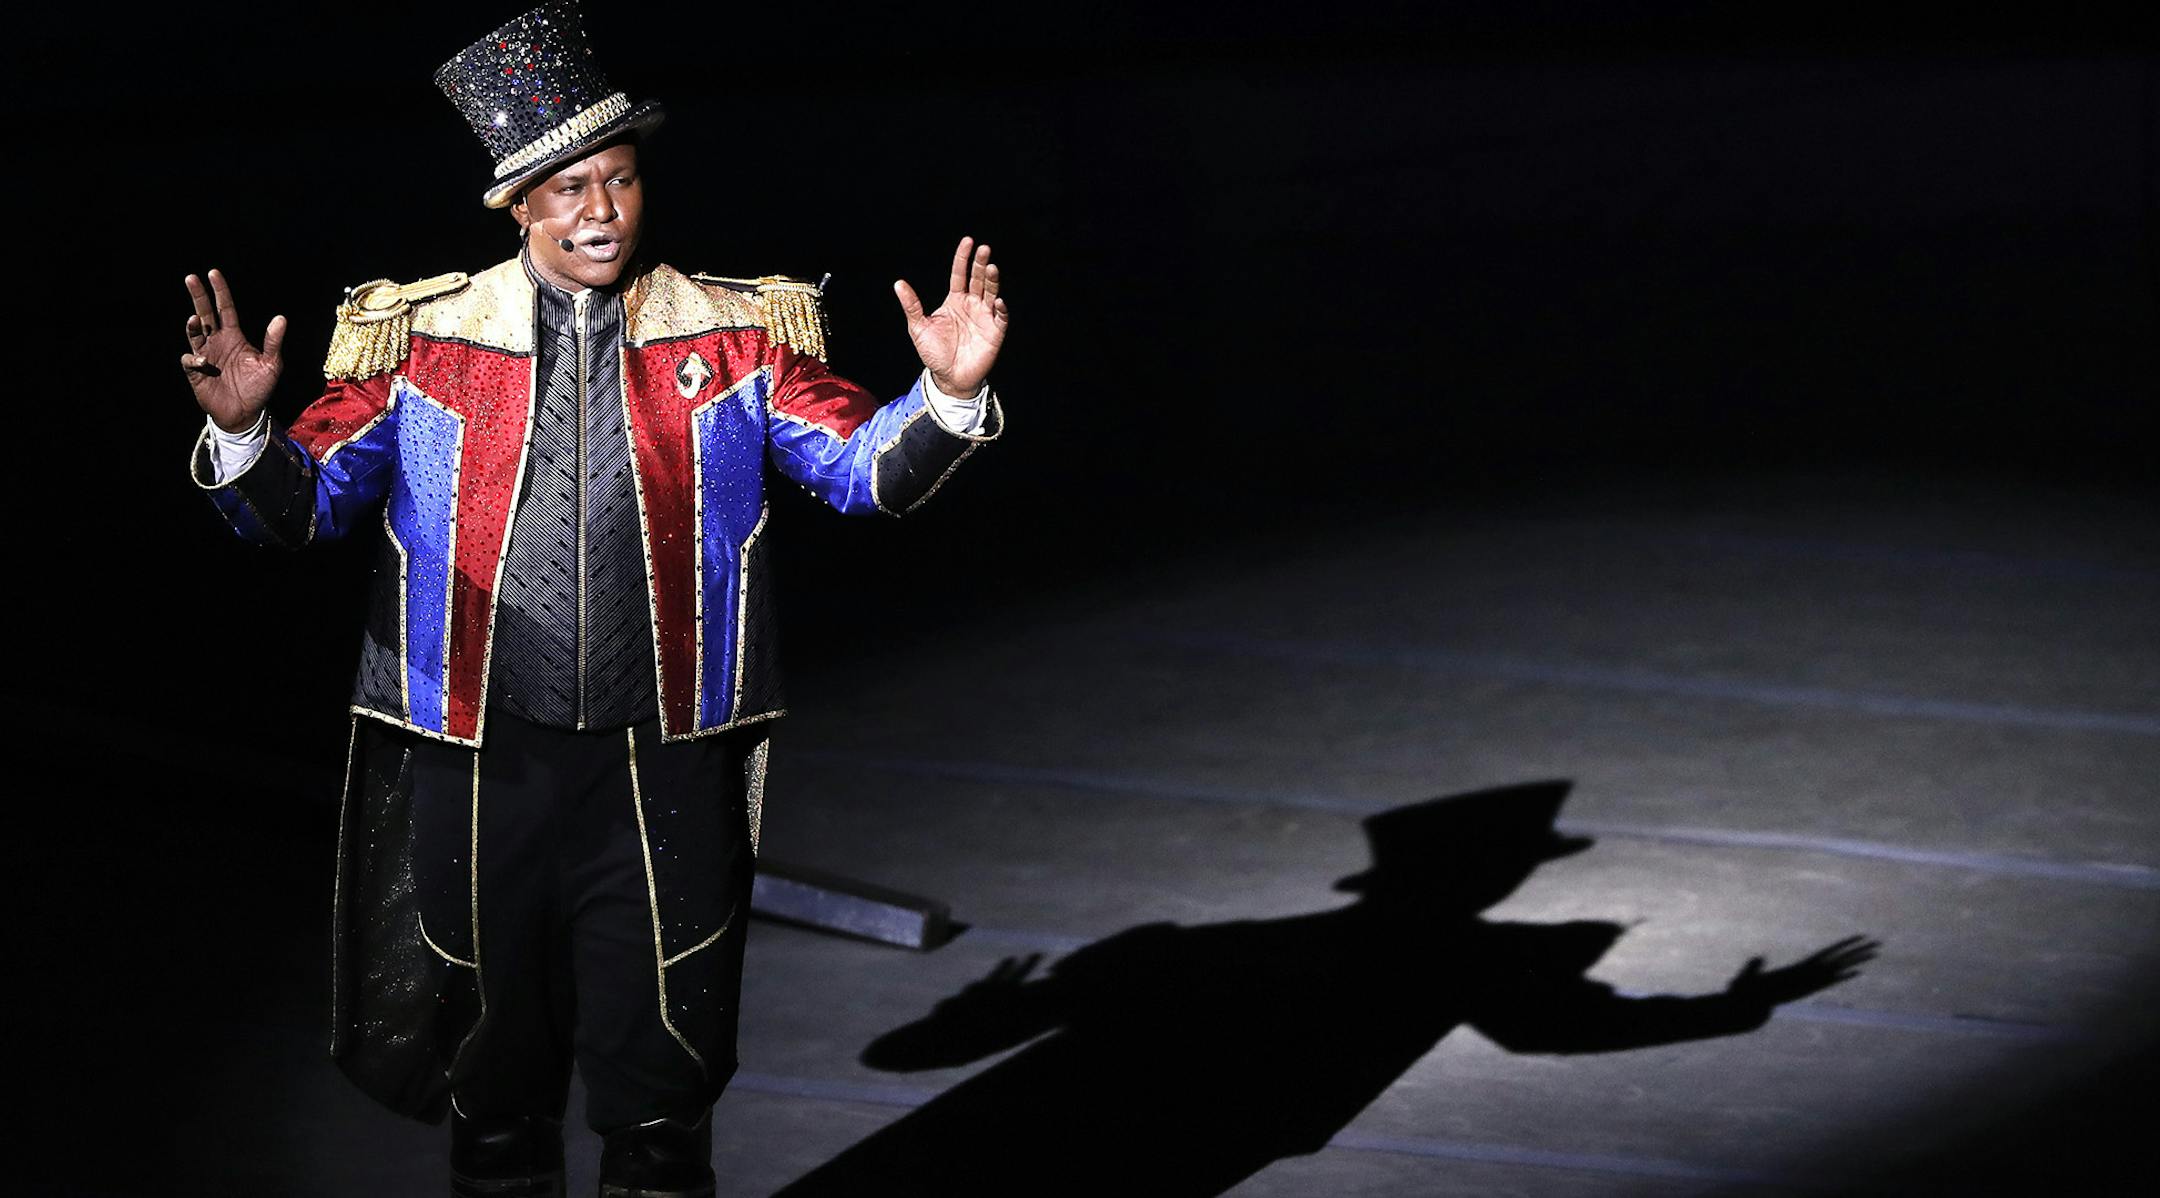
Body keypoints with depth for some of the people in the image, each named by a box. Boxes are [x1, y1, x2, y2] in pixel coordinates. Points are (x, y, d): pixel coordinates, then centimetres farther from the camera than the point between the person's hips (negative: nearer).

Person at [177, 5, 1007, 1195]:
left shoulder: (734, 339, 2)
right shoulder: (421, 341, 1)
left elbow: (866, 469, 1)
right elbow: (303, 501, -1)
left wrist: (949, 394, -18)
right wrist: (243, 427, -22)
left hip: (662, 779, 0)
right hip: (476, 771, 0)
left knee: (660, 1096, 6)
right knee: (494, 1092, 13)